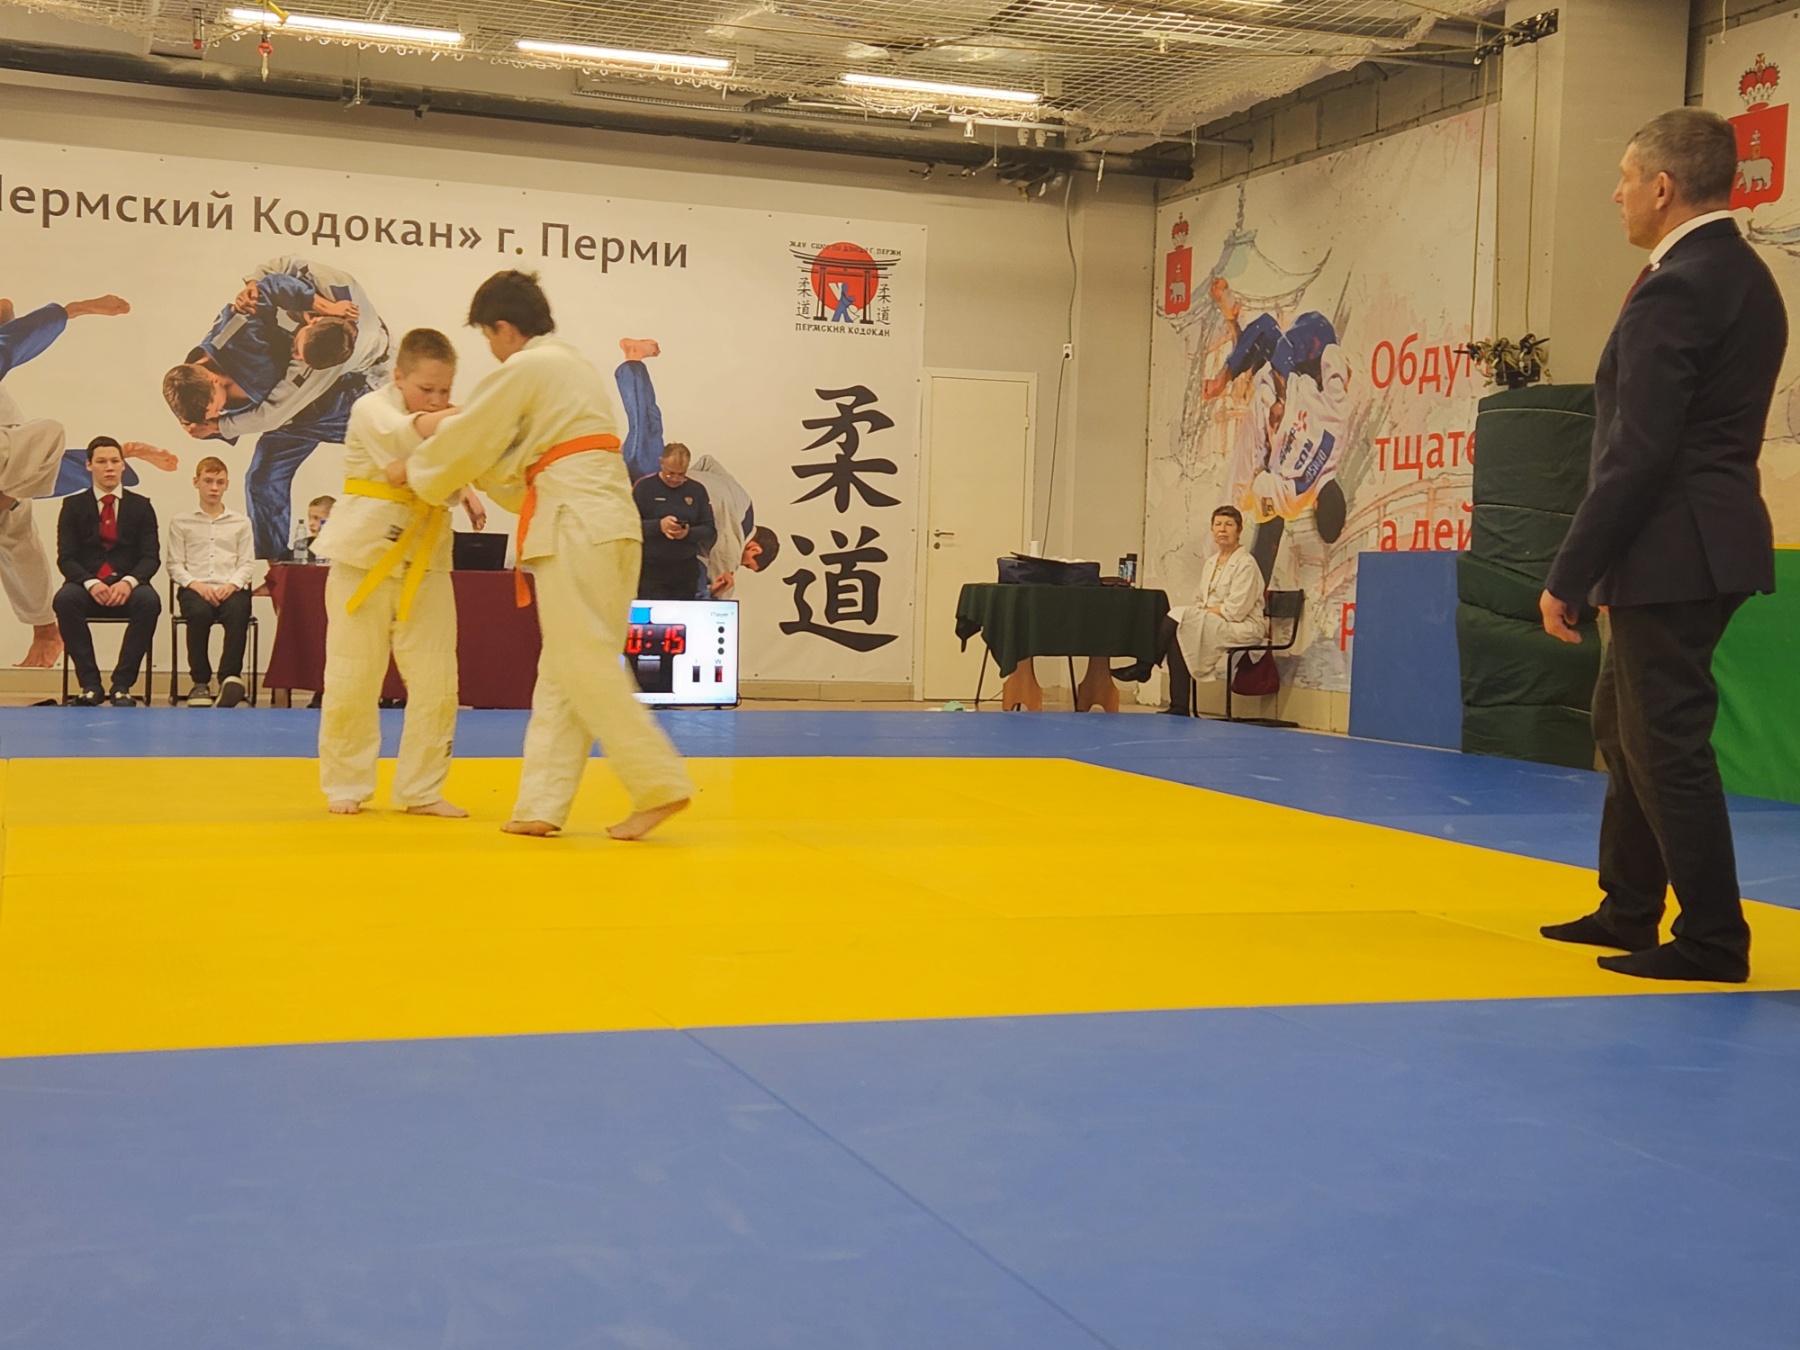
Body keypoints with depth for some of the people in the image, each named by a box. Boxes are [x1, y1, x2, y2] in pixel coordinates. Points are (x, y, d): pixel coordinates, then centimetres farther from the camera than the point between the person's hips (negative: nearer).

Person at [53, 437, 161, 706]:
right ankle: (90, 684, -26)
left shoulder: (141, 506, 11)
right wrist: (90, 583, -21)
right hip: (86, 585, 0)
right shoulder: (73, 506, 10)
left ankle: (122, 684, -27)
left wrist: (129, 582, -20)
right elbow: (66, 557, 1)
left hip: (127, 586, 0)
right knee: (65, 600, -35)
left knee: (149, 601, -35)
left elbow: (151, 557, 2)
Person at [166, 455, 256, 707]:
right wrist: (195, 584, -12)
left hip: (230, 588, 1)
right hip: (195, 588, -1)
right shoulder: (181, 522, 15)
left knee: (238, 612, -36)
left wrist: (232, 584, -10)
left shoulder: (240, 522, 18)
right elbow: (175, 565, 7)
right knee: (199, 612, -36)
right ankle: (200, 681, -23)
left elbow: (247, 564, 10)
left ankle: (230, 676, -31)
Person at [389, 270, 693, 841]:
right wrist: (472, 470, 28)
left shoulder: (524, 369, -5)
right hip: (612, 521, 9)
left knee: (586, 669, -7)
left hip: (577, 527, -9)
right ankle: (544, 805, 11)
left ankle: (660, 784, -10)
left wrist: (413, 469, 18)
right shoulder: (577, 367, 24)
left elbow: (467, 437, 2)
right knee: (561, 673, 10)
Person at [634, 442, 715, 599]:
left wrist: (689, 533, -15)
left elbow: (710, 531, 6)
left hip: (686, 571, 3)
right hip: (651, 570, -3)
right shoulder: (643, 487, 0)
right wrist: (658, 526, -22)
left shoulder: (697, 490, 9)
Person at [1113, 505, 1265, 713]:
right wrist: (1200, 610, -5)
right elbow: (1200, 601, 17)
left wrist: (1205, 611, -12)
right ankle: (1179, 708, -25)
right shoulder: (1211, 563, 17)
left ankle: (1144, 668, -11)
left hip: (1242, 628, -7)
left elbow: (1235, 609, -15)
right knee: (1176, 635, -24)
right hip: (1211, 625, 7)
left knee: (1177, 619, -26)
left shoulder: (1245, 563, -8)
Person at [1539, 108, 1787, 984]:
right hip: (1708, 542, 10)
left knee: (1666, 739, -3)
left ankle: (1713, 942, 5)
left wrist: (1568, 575, -16)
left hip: (1673, 551, -10)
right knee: (1624, 722, 19)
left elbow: (1636, 455, -21)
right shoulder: (1744, 277, 14)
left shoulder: (1676, 290, -17)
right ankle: (1627, 911, 28)